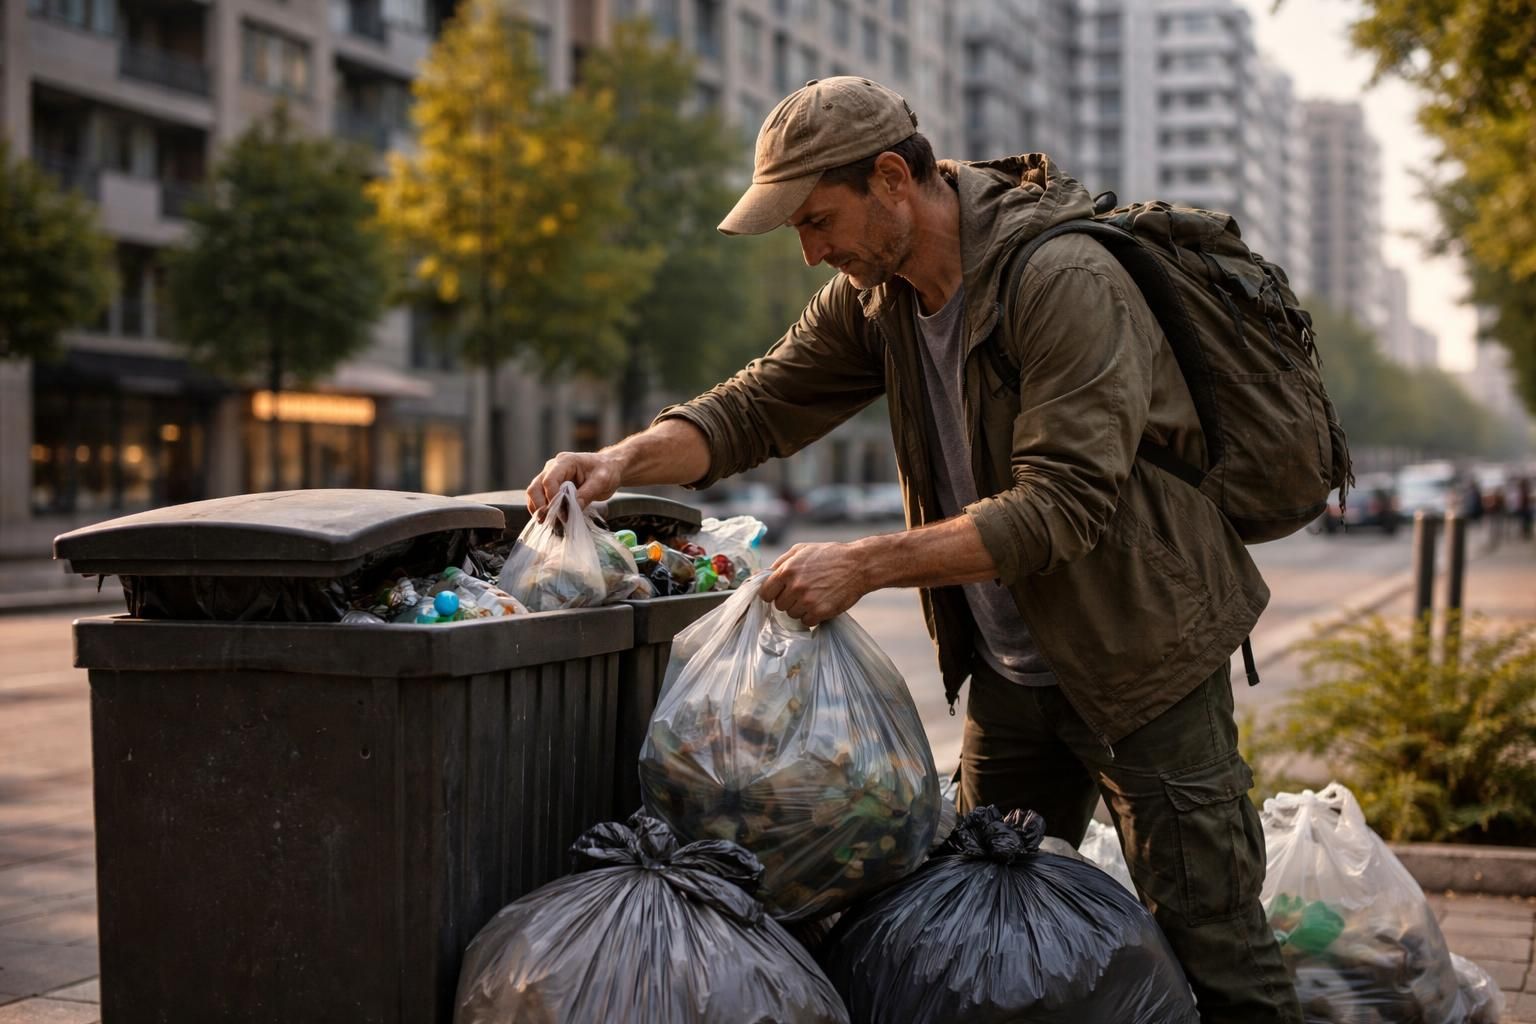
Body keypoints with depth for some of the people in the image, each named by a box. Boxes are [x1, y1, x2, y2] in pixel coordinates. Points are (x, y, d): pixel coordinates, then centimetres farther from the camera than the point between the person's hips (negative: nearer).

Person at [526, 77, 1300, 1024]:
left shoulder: (1064, 281, -25)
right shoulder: (876, 293, 0)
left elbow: (1062, 502, -30)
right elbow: (761, 405, 2)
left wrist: (863, 565, -34)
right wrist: (622, 461, -16)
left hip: (1142, 656, -7)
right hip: (1010, 670, 8)